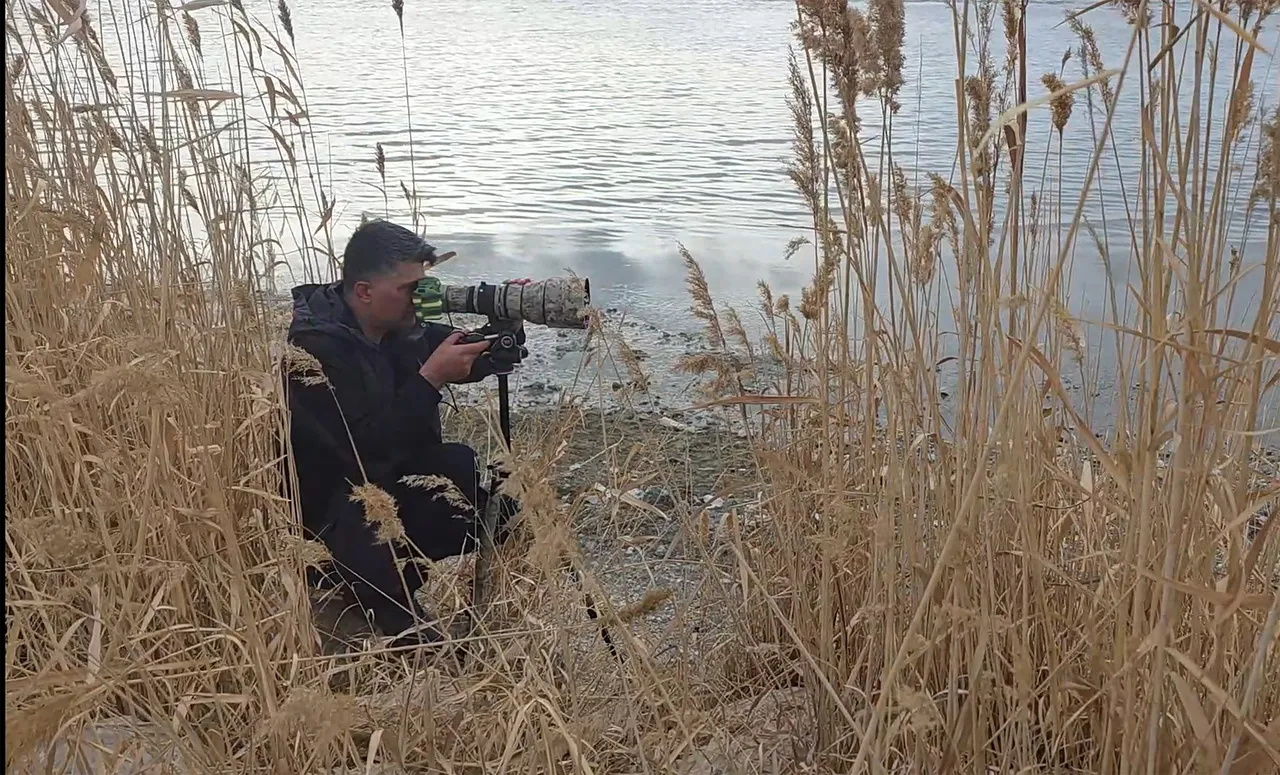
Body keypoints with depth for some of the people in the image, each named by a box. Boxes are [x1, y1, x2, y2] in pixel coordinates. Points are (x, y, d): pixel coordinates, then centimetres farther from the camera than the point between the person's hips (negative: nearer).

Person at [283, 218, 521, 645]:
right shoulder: (314, 349, -26)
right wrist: (430, 379, -34)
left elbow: (473, 360, 8)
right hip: (330, 501, -7)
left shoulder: (402, 327, -3)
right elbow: (372, 452, -32)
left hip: (396, 472, 7)